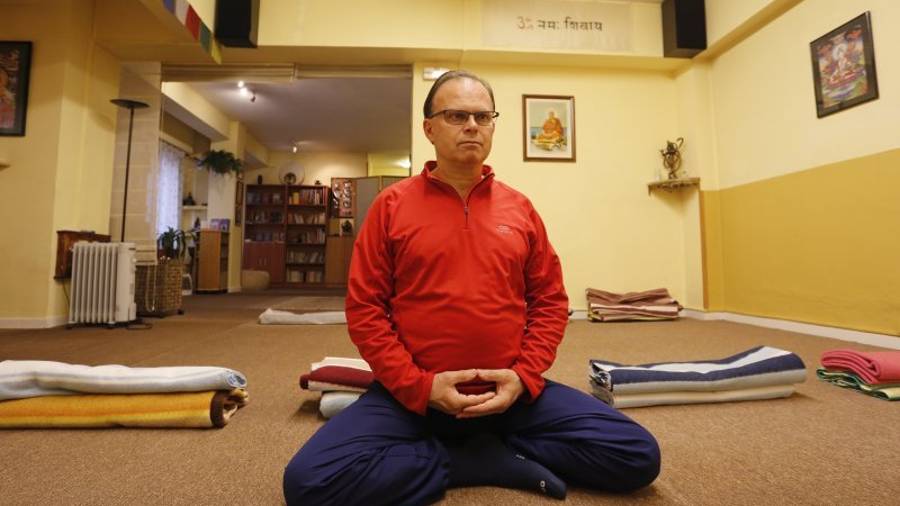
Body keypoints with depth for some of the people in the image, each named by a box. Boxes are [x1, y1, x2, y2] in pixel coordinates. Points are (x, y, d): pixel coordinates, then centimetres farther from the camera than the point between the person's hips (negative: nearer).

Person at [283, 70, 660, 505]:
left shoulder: (519, 208, 6)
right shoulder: (391, 205, -1)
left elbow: (550, 301, 7)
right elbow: (364, 308, -3)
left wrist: (523, 376, -8)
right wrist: (419, 385, -13)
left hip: (512, 393, 2)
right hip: (411, 395, 0)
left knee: (637, 455, -9)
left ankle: (487, 450, 3)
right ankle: (498, 460, -6)